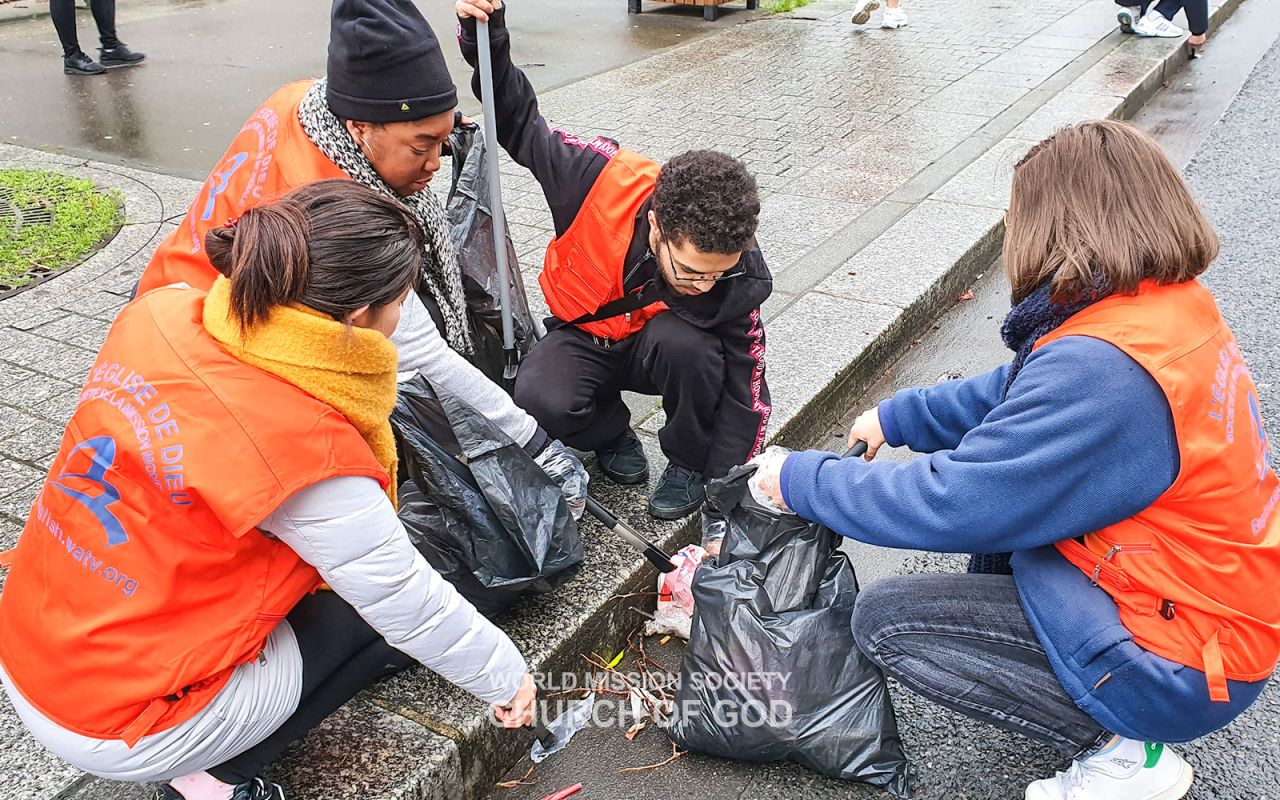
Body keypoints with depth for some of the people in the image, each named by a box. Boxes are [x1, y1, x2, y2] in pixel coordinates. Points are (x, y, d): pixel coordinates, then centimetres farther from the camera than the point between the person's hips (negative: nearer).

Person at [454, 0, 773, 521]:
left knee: (685, 341, -37)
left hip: (663, 346, 0)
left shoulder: (737, 280, -28)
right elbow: (523, 127, -13)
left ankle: (688, 462, -8)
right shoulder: (602, 178, -31)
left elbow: (745, 394, -19)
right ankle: (612, 433, 3)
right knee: (540, 401, -32)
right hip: (583, 336, 0)